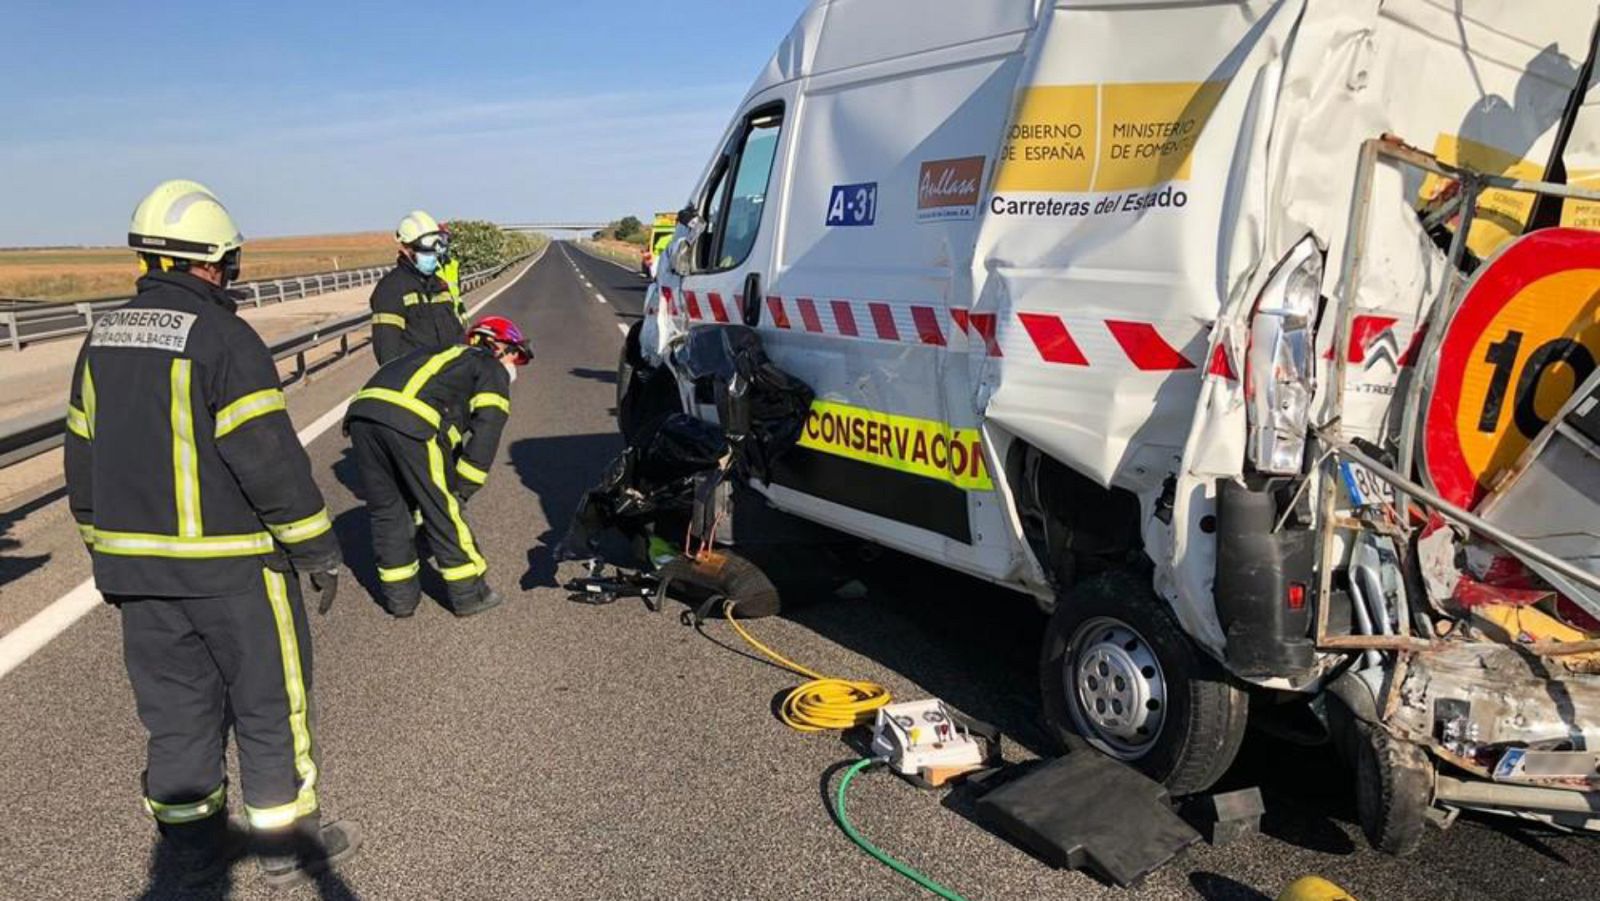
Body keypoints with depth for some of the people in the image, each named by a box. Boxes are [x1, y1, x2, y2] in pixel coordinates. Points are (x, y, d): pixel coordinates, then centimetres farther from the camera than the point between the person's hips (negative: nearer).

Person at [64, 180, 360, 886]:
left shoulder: (103, 337, 8)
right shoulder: (223, 337, -16)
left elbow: (83, 456, 14)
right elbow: (269, 456, -20)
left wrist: (107, 546, 23)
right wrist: (318, 548, -12)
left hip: (135, 563, 7)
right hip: (230, 563, -7)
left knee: (175, 704, 17)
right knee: (270, 701, 7)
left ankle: (193, 843, 29)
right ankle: (287, 843, 18)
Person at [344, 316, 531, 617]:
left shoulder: (443, 357, 39)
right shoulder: (492, 369, 18)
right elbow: (486, 430, 3)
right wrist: (463, 487, 6)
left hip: (362, 410, 7)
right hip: (410, 418, -7)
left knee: (386, 510, 18)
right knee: (442, 510, 6)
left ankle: (400, 596, 27)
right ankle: (468, 594, 18)